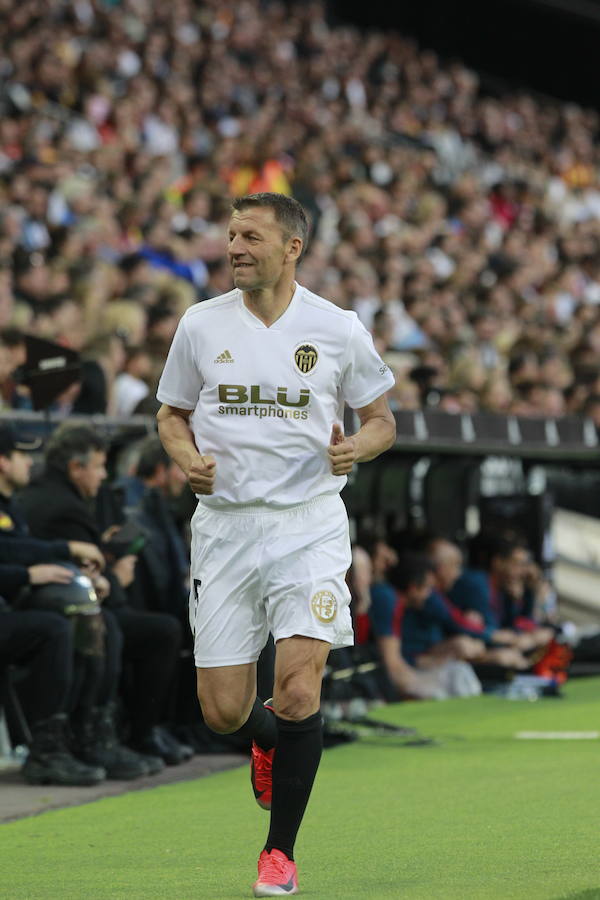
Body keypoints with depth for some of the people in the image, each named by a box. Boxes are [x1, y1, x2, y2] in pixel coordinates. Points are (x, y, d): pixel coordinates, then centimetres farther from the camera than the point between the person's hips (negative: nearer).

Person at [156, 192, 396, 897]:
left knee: (297, 692, -15)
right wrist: (189, 458, -5)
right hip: (224, 525, 2)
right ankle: (267, 737, 39)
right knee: (223, 711, 0)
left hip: (308, 524, -2)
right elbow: (172, 414, 16)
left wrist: (357, 447, -12)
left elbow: (380, 420, 10)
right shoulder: (200, 325, 4)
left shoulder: (338, 329, 0)